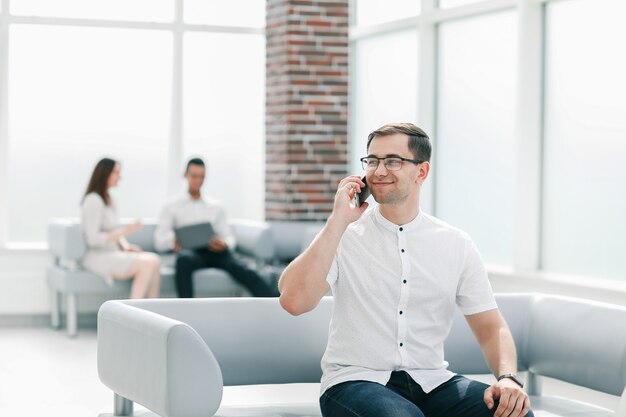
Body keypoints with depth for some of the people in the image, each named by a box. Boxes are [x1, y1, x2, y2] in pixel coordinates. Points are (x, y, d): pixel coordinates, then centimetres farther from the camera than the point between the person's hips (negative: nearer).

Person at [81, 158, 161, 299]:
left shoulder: (108, 199, 18)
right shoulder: (93, 201, -12)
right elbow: (93, 239, -20)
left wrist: (126, 246, 1)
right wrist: (124, 231, -21)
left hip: (113, 254, 9)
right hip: (99, 257, -9)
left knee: (154, 260, -14)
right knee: (148, 264, -25)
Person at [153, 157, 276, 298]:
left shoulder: (216, 207, 24)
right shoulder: (172, 207, 16)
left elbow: (229, 237, 19)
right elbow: (159, 241, 8)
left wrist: (224, 244, -8)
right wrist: (172, 242, -18)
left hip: (214, 251, 2)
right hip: (190, 251, -1)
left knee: (240, 269, -30)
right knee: (184, 259, -40)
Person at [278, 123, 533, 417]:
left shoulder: (457, 246, 8)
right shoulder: (343, 236, 0)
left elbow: (491, 328, 8)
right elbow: (293, 301, -16)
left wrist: (507, 378, -13)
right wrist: (338, 220, -15)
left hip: (431, 382, 3)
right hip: (357, 381, -3)